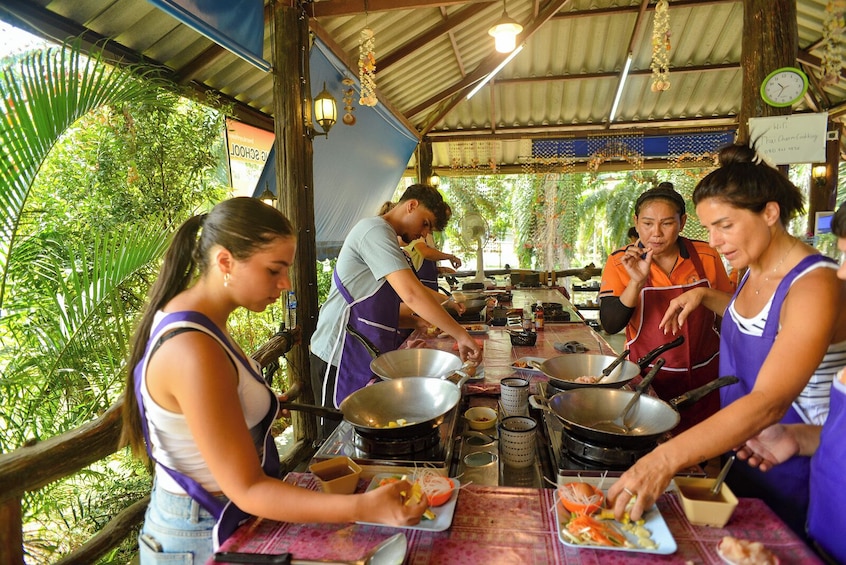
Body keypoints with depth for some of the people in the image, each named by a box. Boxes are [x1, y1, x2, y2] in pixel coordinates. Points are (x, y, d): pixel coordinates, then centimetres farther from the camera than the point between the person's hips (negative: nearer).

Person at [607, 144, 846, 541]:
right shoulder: (755, 269, -3)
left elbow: (768, 402, -40)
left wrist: (665, 459, -50)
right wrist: (705, 296, 0)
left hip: (790, 471, -7)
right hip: (739, 452, 8)